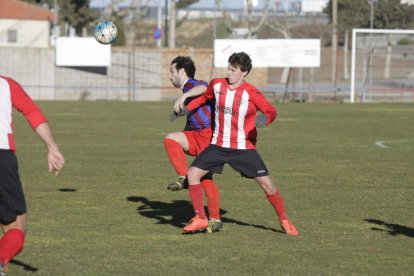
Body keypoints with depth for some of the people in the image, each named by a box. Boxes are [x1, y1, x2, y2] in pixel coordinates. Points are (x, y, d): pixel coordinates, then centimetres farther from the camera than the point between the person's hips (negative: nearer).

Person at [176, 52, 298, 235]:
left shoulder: (251, 93, -13)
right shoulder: (217, 85, -1)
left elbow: (271, 111, -9)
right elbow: (205, 97, 20)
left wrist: (265, 119, -31)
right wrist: (187, 108, 9)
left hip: (244, 148, -4)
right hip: (218, 145, 4)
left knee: (266, 183, -7)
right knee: (193, 174, -8)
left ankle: (284, 221, 13)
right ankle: (200, 219, 4)